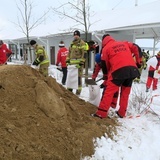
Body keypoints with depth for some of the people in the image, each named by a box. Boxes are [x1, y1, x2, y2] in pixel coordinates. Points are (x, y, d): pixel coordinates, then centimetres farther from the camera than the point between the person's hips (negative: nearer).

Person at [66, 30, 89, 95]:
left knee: (79, 77, -5)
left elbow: (84, 54, -11)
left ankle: (78, 91, 2)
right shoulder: (72, 43, 19)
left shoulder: (82, 43, -4)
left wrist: (81, 62, -18)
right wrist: (67, 60, 15)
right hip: (72, 63, 7)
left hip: (78, 63, -7)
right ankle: (70, 89, 24)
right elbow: (69, 52, 24)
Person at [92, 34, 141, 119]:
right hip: (132, 69, 5)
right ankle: (122, 113, 23)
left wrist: (108, 74, 28)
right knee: (125, 92, 17)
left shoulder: (106, 48, 12)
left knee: (109, 91, 0)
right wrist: (138, 61, 29)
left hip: (119, 70, -5)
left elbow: (104, 64, 13)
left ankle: (102, 112, -1)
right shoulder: (124, 43, 24)